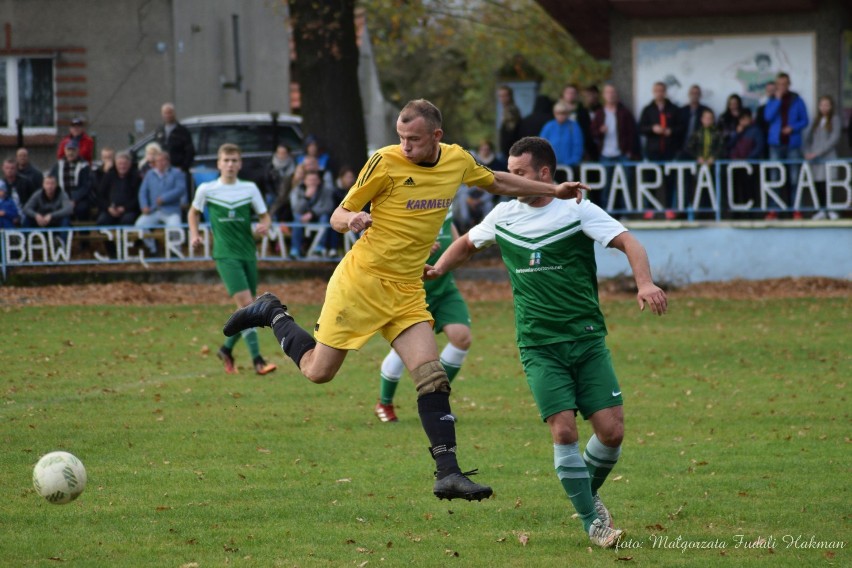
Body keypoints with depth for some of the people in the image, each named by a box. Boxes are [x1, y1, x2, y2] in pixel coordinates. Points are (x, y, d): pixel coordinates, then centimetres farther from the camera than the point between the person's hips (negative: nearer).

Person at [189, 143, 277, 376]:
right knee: (246, 304, -18)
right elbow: (193, 212, 18)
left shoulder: (250, 189, 5)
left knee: (246, 308, 7)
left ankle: (227, 349, 31)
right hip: (225, 254, -4)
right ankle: (257, 360, -21)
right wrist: (194, 234, 3)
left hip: (248, 253, 4)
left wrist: (264, 225, -12)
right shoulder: (206, 189, 1)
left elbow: (264, 215, 11)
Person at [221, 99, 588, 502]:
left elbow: (496, 182, 26)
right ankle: (271, 313, 28)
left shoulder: (458, 160, 3)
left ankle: (448, 474, -10)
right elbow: (338, 217, -6)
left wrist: (553, 191, 24)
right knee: (318, 371, 2)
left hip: (407, 289, 4)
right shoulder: (386, 163, -13)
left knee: (432, 380, -10)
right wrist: (352, 219, -29)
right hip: (361, 280, -4)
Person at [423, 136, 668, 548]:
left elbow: (627, 242, -12)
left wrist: (644, 283, -29)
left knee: (611, 430, -8)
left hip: (587, 339, -1)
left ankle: (588, 492, 22)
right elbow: (469, 243, 28)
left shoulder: (578, 210, -3)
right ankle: (592, 520, -3)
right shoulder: (503, 216, 9)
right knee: (563, 430, -15)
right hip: (539, 347, 1)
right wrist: (439, 268, 12)